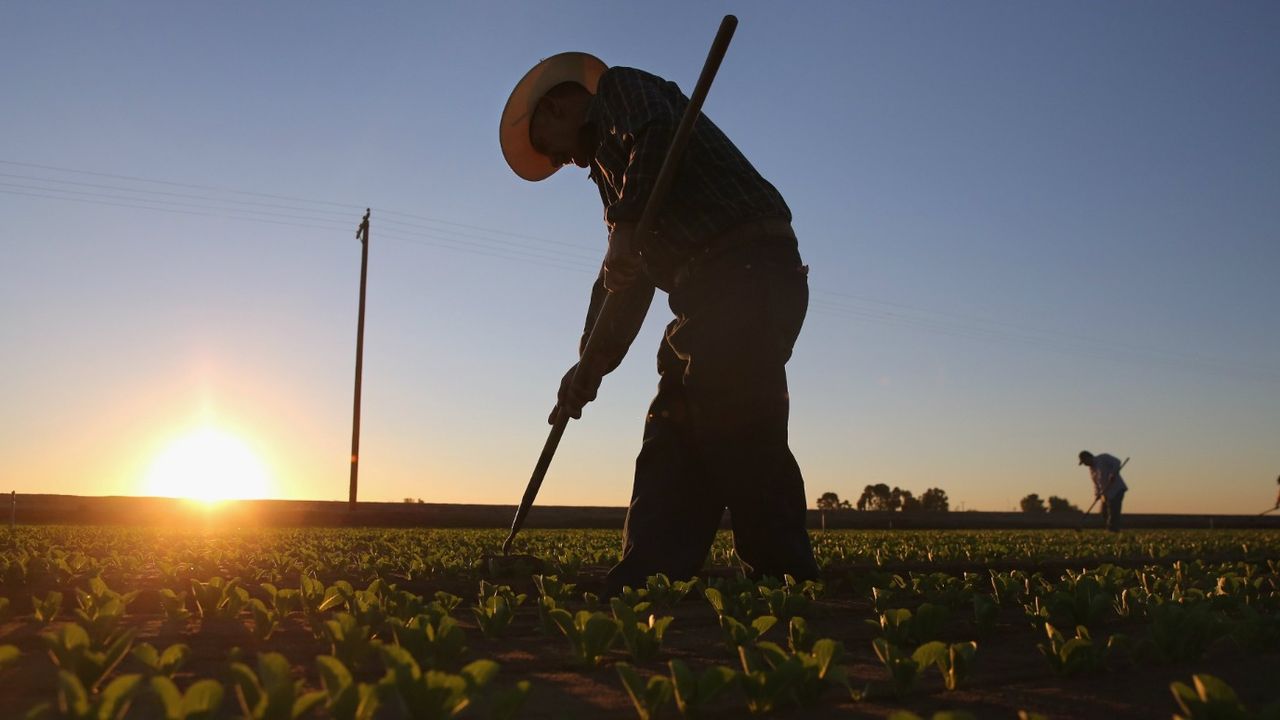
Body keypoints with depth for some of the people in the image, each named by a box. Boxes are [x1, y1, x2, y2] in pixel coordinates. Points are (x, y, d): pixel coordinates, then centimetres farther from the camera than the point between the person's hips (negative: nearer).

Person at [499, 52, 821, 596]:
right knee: (673, 443, 4)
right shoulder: (612, 168, 33)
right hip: (713, 290, 10)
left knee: (737, 434, -16)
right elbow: (626, 278, 26)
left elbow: (660, 132, -16)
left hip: (743, 270, -10)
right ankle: (641, 588, 6)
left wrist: (626, 227, -19)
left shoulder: (618, 88, 10)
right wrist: (593, 361, 17)